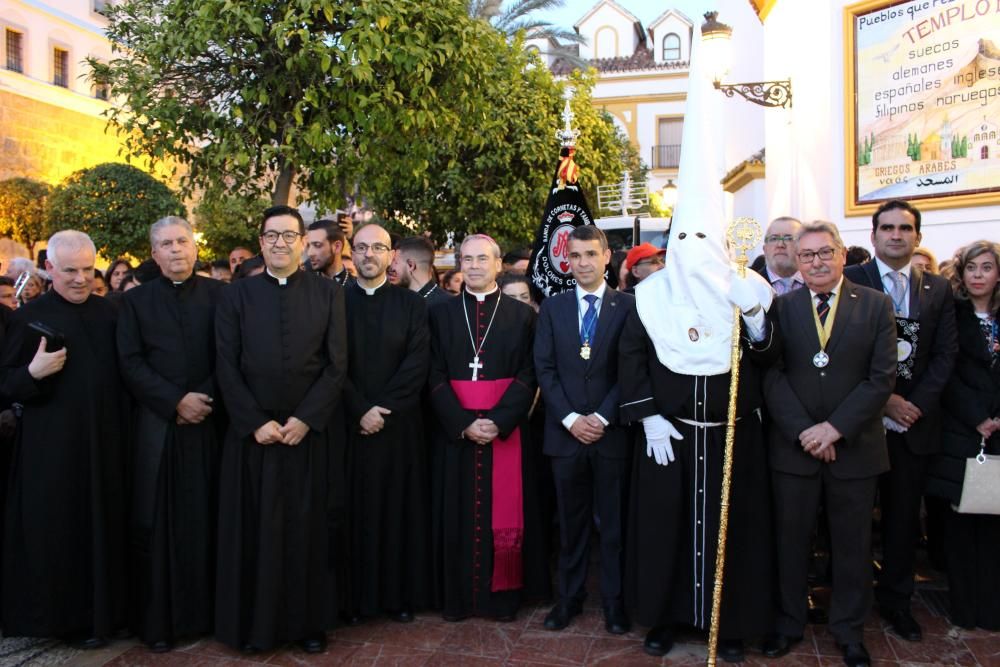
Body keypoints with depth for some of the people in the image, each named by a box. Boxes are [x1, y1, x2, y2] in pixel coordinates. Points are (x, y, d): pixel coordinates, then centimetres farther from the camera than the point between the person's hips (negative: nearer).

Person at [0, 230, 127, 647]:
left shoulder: (110, 313, 7)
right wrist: (33, 372, -24)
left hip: (105, 440, 4)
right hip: (52, 445, -4)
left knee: (103, 526, 11)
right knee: (57, 531, 4)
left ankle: (104, 610, 25)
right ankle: (63, 616, 19)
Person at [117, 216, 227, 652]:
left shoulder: (220, 294, 7)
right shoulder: (136, 300, 7)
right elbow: (130, 364, -1)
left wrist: (205, 398, -10)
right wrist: (176, 401, -11)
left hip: (209, 423, 0)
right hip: (157, 426, 0)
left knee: (205, 519, 4)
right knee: (156, 524, 4)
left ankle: (205, 610, 16)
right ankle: (157, 620, 14)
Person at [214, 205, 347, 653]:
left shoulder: (329, 293, 3)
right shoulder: (236, 295, 4)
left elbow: (337, 364, -2)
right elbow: (226, 367, -1)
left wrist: (304, 419, -11)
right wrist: (256, 422, -10)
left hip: (312, 432, 0)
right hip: (253, 432, 1)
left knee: (310, 528, 6)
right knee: (254, 529, 7)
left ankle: (310, 621, 20)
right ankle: (255, 622, 21)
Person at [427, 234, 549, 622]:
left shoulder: (522, 315, 4)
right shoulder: (442, 314, 6)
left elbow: (527, 376, -3)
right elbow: (436, 376, 1)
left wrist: (499, 421, -15)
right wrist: (463, 423, -12)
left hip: (506, 428, -1)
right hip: (455, 430, 1)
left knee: (505, 512, 3)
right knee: (459, 513, 6)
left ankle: (503, 594, 17)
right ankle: (459, 596, 18)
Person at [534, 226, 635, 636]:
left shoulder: (628, 307, 0)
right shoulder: (552, 308, 7)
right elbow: (544, 369, 2)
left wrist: (602, 417, -12)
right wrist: (570, 418, -9)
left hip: (612, 432, -2)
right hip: (565, 431, 2)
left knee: (613, 522, 7)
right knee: (571, 522, 11)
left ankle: (614, 601, 20)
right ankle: (569, 597, 24)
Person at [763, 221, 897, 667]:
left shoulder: (876, 305, 0)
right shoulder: (781, 307, 1)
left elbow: (882, 377, -6)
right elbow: (772, 376, -4)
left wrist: (835, 427, -14)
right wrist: (803, 431, -14)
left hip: (854, 446, 0)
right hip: (793, 446, 0)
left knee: (853, 543, 11)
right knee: (790, 539, 10)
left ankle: (849, 630, 29)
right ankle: (789, 622, 28)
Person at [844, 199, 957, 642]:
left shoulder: (937, 289, 9)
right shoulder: (849, 281, -3)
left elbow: (945, 353, 5)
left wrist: (916, 404, -7)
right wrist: (883, 400, -12)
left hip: (915, 422, 3)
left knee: (904, 514, 11)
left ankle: (895, 599, 26)